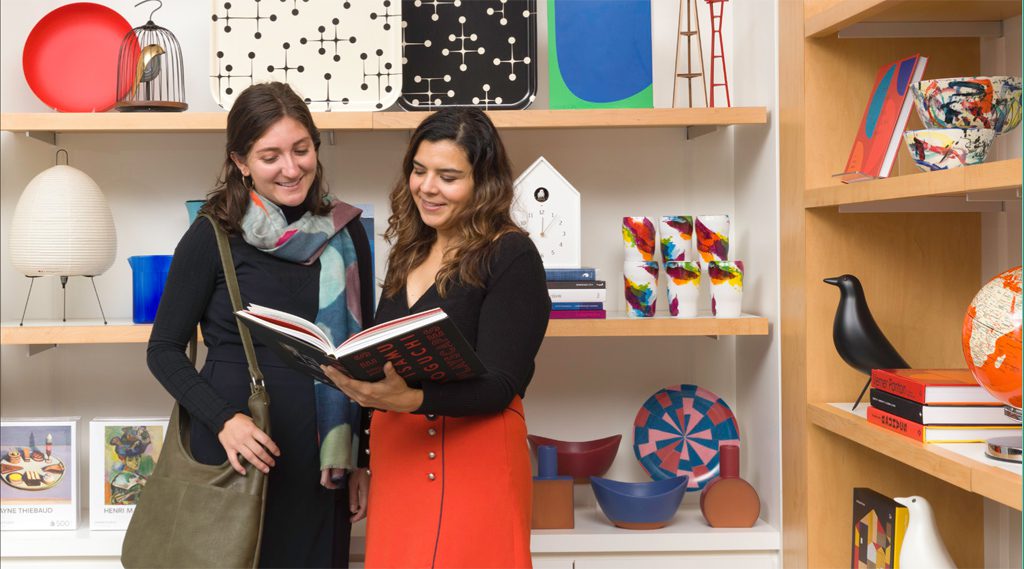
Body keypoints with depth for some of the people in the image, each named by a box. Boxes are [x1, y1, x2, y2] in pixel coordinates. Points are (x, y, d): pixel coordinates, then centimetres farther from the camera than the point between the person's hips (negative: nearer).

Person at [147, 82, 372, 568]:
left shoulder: (346, 233, 4)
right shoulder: (213, 237, -5)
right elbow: (164, 350, -1)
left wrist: (362, 458, 9)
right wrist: (225, 419, -16)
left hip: (320, 460, 3)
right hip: (234, 456, -3)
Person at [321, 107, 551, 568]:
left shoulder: (511, 257, -8)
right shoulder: (409, 254, 13)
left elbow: (499, 385, -16)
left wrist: (409, 399, -30)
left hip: (473, 460, -6)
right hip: (396, 459, 6)